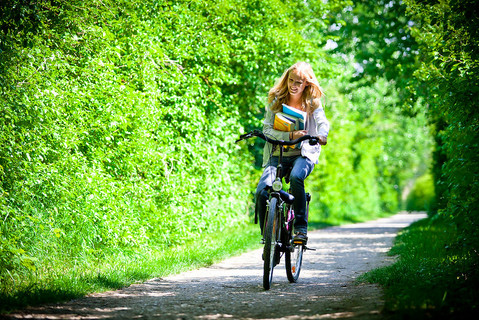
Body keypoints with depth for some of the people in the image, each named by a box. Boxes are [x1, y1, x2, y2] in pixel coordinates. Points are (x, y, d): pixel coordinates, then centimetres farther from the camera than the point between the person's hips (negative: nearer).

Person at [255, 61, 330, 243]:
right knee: (261, 192, -21)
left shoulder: (313, 102, 4)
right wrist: (290, 136, -18)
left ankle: (301, 228, -24)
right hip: (277, 154, 2)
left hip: (304, 154, -1)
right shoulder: (276, 101, 5)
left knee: (295, 177, -36)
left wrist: (321, 135, -36)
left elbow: (323, 123, -12)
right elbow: (267, 129, -2)